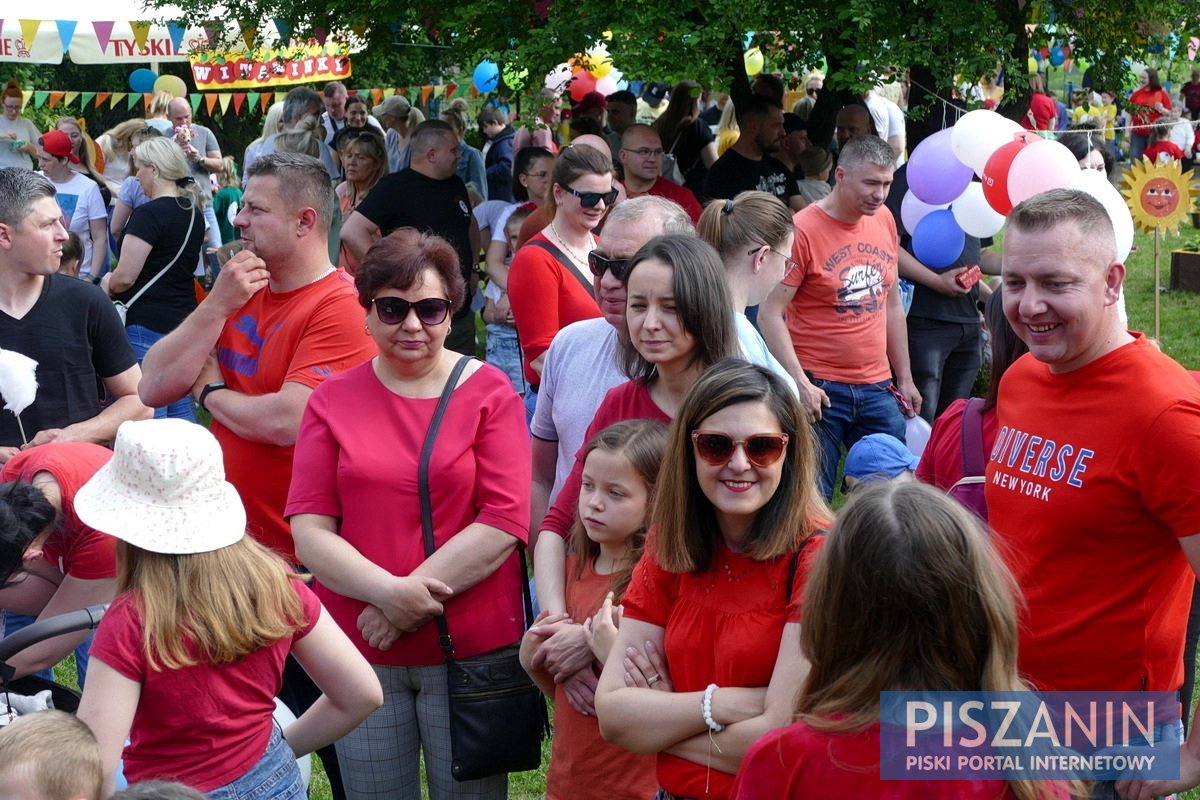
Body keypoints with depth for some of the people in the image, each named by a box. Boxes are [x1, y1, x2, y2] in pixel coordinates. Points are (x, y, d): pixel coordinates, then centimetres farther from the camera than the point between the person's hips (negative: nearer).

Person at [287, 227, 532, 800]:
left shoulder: (489, 392, -1)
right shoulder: (333, 399, 4)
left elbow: (505, 521, -10)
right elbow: (309, 531, -2)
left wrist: (412, 601, -16)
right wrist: (389, 592, -18)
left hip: (471, 648, -2)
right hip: (359, 649, 2)